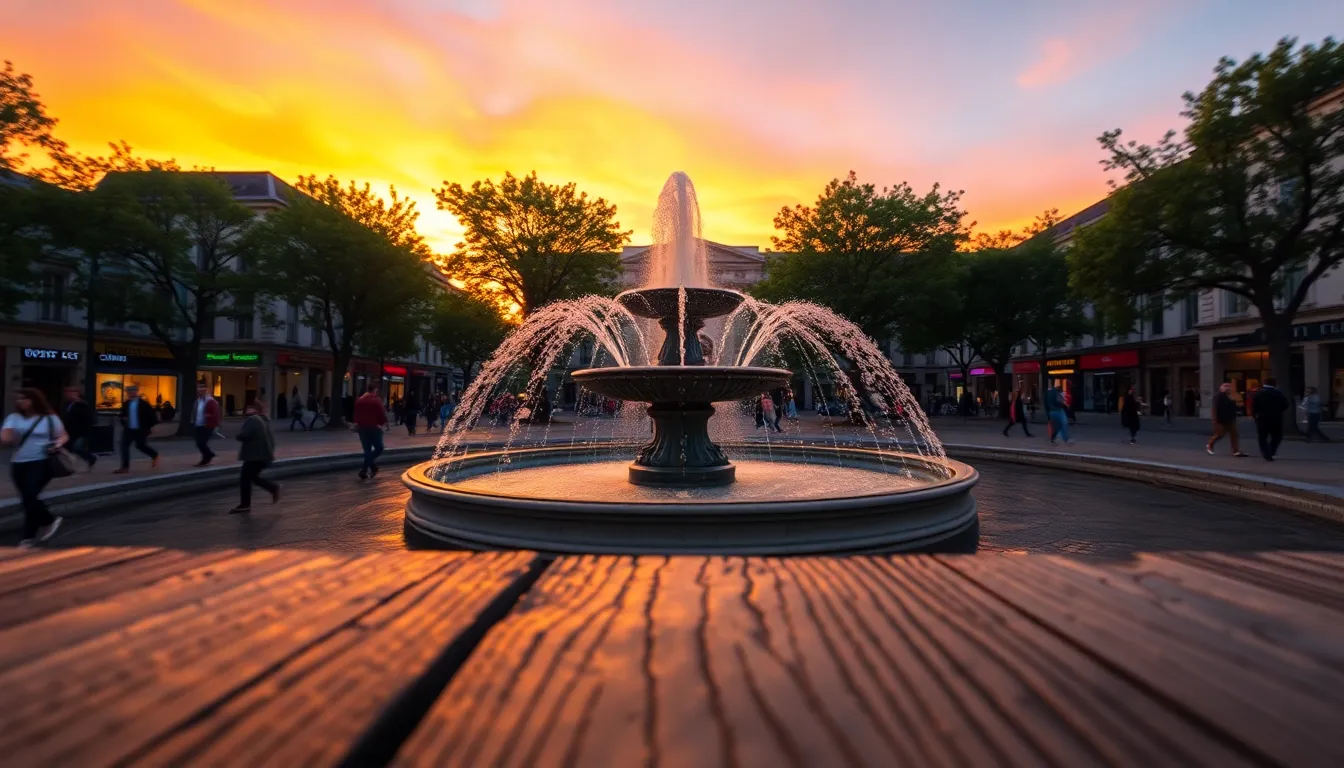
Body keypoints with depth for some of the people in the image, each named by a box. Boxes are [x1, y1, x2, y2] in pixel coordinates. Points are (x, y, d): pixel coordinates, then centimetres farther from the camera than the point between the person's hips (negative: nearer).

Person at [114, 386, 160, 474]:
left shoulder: (143, 403, -8)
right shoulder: (126, 404, 6)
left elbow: (152, 416, -5)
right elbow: (123, 414, 20)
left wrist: (148, 427, -8)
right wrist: (123, 419, -2)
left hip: (140, 430, -5)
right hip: (128, 430, 5)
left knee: (140, 446, 4)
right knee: (124, 446, -4)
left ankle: (155, 455, 32)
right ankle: (125, 467, -1)